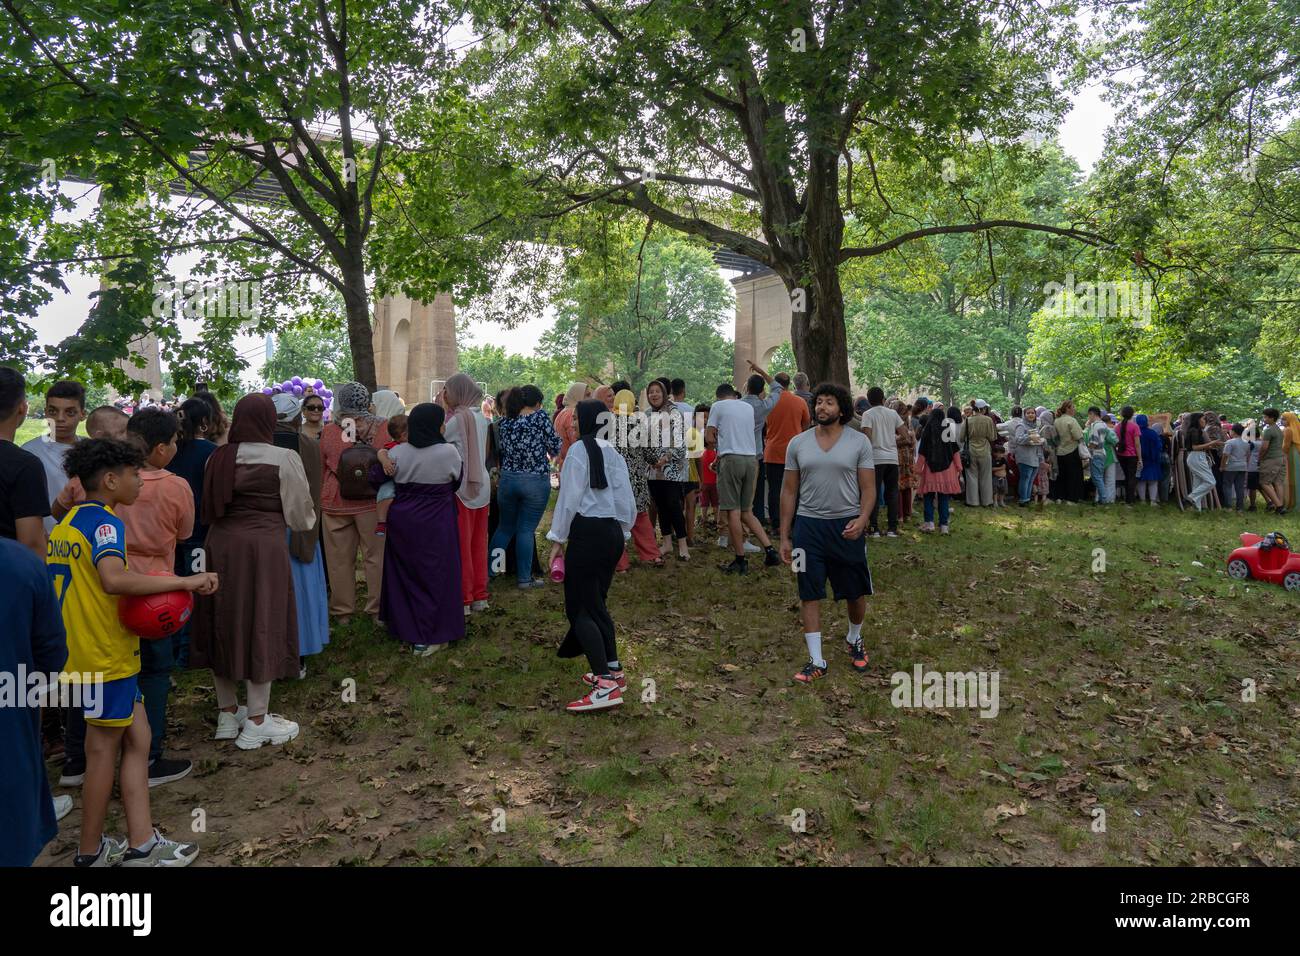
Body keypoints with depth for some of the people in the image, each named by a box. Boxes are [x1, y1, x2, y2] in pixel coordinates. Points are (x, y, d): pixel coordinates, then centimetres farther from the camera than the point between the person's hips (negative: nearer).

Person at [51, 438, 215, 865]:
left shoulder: (66, 522, 13)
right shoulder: (104, 521, -17)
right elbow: (114, 578, -35)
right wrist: (185, 581, -33)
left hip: (82, 650, 9)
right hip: (106, 656, -9)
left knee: (137, 739, 11)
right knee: (103, 750, 5)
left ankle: (141, 844, 13)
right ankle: (90, 853, 21)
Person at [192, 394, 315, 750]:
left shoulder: (218, 458, 7)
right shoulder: (284, 458, -8)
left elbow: (210, 508, 16)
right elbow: (301, 516, -2)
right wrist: (307, 518, 20)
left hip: (221, 546, 5)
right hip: (263, 549, -5)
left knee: (225, 625, 15)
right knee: (261, 627, 2)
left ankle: (227, 713, 27)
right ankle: (256, 723, 9)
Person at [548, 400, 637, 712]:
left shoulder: (579, 449, -10)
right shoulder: (614, 452, 10)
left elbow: (570, 498, -11)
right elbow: (627, 499, 10)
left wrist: (557, 538, -4)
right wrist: (622, 531, 20)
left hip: (587, 532, -8)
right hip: (613, 531, 8)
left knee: (580, 608, -4)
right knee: (596, 603, 20)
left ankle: (605, 686, -11)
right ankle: (613, 671, 27)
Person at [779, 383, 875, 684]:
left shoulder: (860, 442, -1)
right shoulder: (798, 444, 4)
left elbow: (868, 488, -2)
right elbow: (789, 491, 7)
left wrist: (862, 519, -21)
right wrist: (785, 537, 4)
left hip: (846, 526, -1)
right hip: (808, 524, 1)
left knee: (856, 591, 11)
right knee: (809, 594, 2)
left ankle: (854, 639, 40)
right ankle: (817, 661, 12)